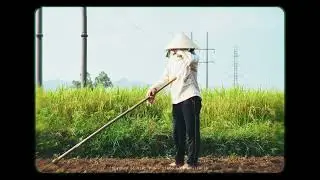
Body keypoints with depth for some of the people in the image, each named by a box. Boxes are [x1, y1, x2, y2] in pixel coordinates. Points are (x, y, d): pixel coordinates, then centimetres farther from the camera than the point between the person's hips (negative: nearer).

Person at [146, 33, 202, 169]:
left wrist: (180, 52, -11)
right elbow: (164, 78, 9)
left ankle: (192, 162, -3)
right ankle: (179, 160, 25)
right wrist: (153, 89, -6)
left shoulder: (192, 59, -2)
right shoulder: (171, 61, 16)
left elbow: (191, 59, -28)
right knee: (177, 132, 12)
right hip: (176, 101, 7)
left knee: (191, 132, -7)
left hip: (190, 98, -7)